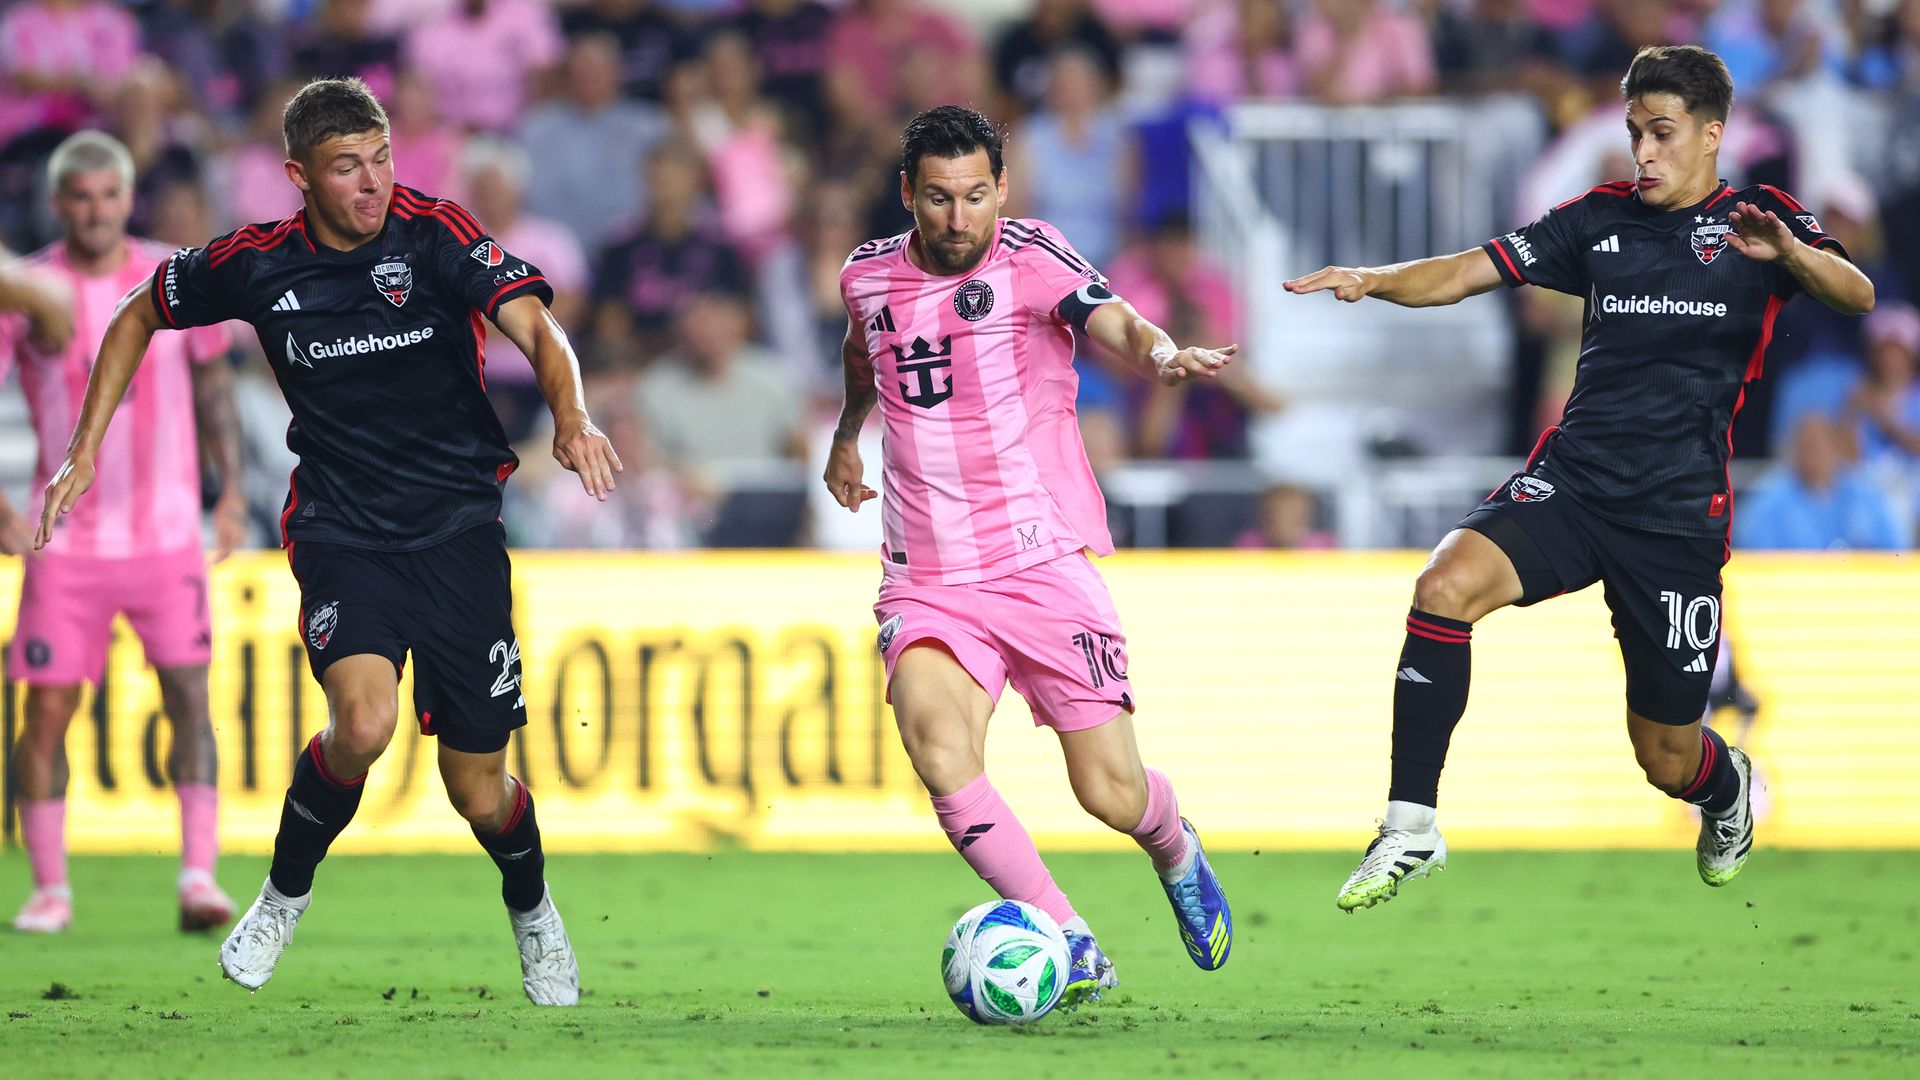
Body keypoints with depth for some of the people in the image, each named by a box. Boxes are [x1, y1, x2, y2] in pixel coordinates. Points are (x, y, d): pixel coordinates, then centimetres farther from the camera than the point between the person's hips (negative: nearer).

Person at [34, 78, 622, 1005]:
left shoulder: (434, 234, -11)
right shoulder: (258, 265, -5)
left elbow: (535, 329, -22)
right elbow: (139, 315, 12)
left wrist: (570, 415, -43)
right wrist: (86, 450, 7)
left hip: (459, 527, 0)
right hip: (340, 531, 0)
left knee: (479, 792, 3)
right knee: (363, 722, -28)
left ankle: (531, 909, 38)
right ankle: (286, 894, -1)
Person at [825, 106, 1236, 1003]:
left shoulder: (1030, 257, -6)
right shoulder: (870, 274, 7)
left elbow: (1109, 319, -27)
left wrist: (1161, 353, -48)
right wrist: (846, 433, 43)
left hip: (1043, 563, -2)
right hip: (926, 584, 2)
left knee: (1111, 794, -3)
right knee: (939, 752, -26)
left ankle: (1176, 850, 36)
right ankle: (1070, 947, -20)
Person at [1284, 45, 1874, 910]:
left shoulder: (1758, 220, 0)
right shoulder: (1601, 219, 9)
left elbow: (1855, 294, -18)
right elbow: (1471, 271, 4)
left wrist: (1789, 254, -40)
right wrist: (1374, 280, -16)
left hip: (1679, 513, -2)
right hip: (1570, 481, 2)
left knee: (1667, 760, 6)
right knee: (1446, 585, -28)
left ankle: (1729, 789, 46)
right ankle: (1411, 828, -22)